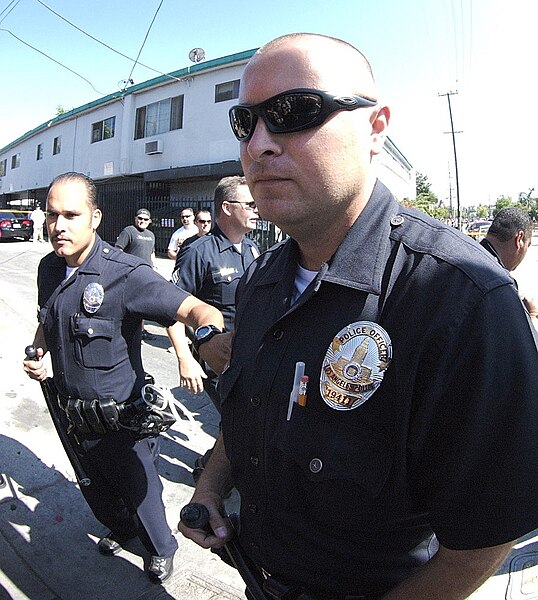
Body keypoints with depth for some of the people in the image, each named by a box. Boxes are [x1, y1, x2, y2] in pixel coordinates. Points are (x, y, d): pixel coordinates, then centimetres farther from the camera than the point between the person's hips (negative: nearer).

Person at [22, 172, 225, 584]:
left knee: (140, 492, 17)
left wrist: (210, 332, -57)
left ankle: (162, 548, 49)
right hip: (73, 413, 7)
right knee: (96, 491, 29)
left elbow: (193, 309, -36)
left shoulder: (125, 274, -26)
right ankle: (120, 529, 61)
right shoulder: (49, 268, -2)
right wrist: (38, 353, -2)